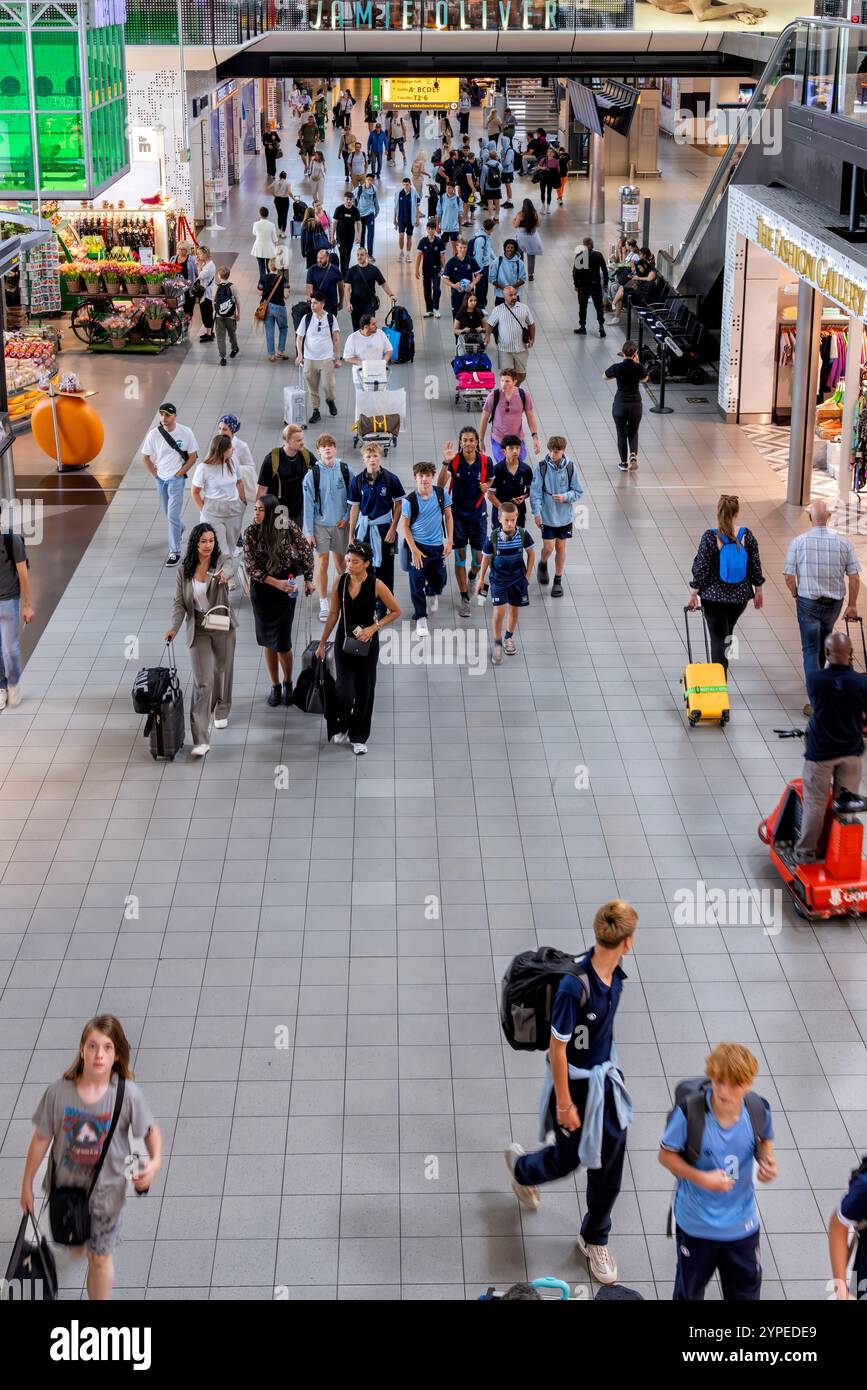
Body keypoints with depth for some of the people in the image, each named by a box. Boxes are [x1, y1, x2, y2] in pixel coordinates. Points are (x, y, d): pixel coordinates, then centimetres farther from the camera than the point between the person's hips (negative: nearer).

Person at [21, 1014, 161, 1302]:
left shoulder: (129, 1094, -24)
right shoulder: (58, 1092, -22)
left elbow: (151, 1130, -8)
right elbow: (41, 1139, -9)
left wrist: (155, 1162, -27)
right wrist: (27, 1185, 0)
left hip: (106, 1189, -2)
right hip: (65, 1183, 2)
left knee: (100, 1258, 11)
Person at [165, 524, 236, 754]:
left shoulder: (220, 560, -8)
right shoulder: (184, 571, -3)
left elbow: (228, 568, -33)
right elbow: (179, 603, -1)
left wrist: (224, 574, -58)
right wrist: (175, 627, -17)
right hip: (198, 629, 0)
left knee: (222, 672, 18)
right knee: (202, 682, -9)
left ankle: (221, 711, 50)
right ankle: (200, 740, -13)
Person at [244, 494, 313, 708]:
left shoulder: (288, 527, -13)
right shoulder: (251, 533, -10)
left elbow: (306, 551, 0)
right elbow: (251, 567, -12)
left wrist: (308, 579, 3)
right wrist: (276, 583, -22)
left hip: (285, 588, -2)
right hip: (261, 590, 2)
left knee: (282, 641, -2)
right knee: (268, 640, 11)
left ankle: (288, 682, 23)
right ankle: (274, 686, 27)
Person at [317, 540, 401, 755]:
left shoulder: (375, 585, -14)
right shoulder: (340, 582, -6)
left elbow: (396, 611, -4)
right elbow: (333, 614, 5)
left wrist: (373, 628, -15)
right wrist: (322, 643, 8)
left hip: (366, 643, -1)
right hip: (343, 640, 1)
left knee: (364, 690, 8)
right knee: (344, 690, -5)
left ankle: (359, 737, 24)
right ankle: (341, 727, 23)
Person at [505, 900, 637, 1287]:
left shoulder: (614, 974, -8)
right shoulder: (574, 984, -32)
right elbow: (558, 1046, -23)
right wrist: (564, 1103, -16)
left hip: (605, 1077, 6)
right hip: (574, 1082, -6)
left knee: (609, 1162, 12)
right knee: (569, 1157, 15)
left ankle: (595, 1239, 32)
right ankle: (522, 1167, 49)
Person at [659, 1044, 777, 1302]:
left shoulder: (758, 1110, -17)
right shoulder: (688, 1113, -28)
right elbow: (666, 1155, -15)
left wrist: (767, 1160, -17)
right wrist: (701, 1178, -29)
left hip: (742, 1224, 2)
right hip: (696, 1224, -2)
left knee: (746, 1292, 20)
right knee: (689, 1292, 23)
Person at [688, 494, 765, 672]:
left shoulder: (710, 537, -15)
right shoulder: (747, 536, -7)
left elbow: (701, 568, -11)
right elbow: (755, 566, 0)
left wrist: (694, 592, -1)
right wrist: (758, 590, 12)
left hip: (714, 596, -3)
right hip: (740, 596, 3)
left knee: (718, 637, 0)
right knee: (727, 632, 25)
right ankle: (722, 662, 45)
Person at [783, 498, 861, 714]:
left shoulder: (798, 542, -13)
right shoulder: (843, 543, -8)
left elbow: (789, 576, -11)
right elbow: (854, 577, -5)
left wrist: (796, 595, 8)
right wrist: (852, 605, 6)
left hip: (808, 602, -2)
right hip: (834, 603, 2)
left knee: (811, 649, 1)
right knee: (824, 642, 27)